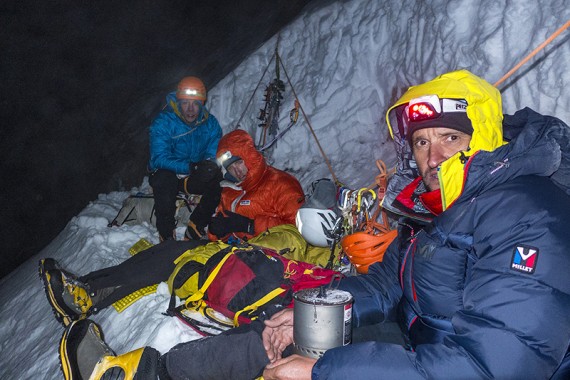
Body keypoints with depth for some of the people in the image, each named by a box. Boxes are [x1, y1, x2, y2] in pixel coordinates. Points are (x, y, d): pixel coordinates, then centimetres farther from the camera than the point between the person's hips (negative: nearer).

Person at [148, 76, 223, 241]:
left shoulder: (210, 123, -4)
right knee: (164, 179, -37)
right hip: (167, 173, -3)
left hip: (196, 178, 3)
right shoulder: (163, 122, -16)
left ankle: (194, 230, -7)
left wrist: (209, 165, -31)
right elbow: (159, 158, -24)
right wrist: (191, 167, -36)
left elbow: (215, 155, -6)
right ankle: (167, 236, -21)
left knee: (219, 181, -24)